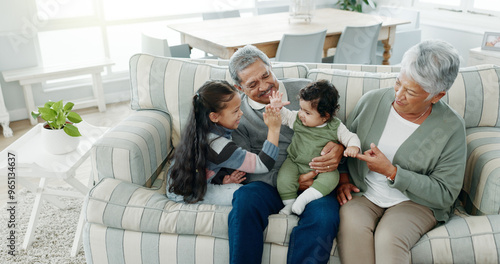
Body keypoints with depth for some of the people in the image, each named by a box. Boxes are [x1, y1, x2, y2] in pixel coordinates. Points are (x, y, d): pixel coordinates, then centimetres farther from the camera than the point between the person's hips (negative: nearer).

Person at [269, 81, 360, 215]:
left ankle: (304, 198, -28)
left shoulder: (335, 127, -10)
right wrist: (277, 108, -11)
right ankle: (289, 203, -3)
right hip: (295, 162, 1)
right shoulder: (297, 119, -3)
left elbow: (350, 137, -6)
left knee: (332, 177, -28)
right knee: (284, 178, -23)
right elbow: (284, 116, 10)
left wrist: (353, 146, -29)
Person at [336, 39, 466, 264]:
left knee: (389, 238, -32)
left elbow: (445, 194, -11)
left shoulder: (451, 128, -10)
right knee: (351, 225, -31)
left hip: (416, 201, -1)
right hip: (362, 194, 2)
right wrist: (342, 177, -3)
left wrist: (392, 172, -19)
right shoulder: (372, 100, -3)